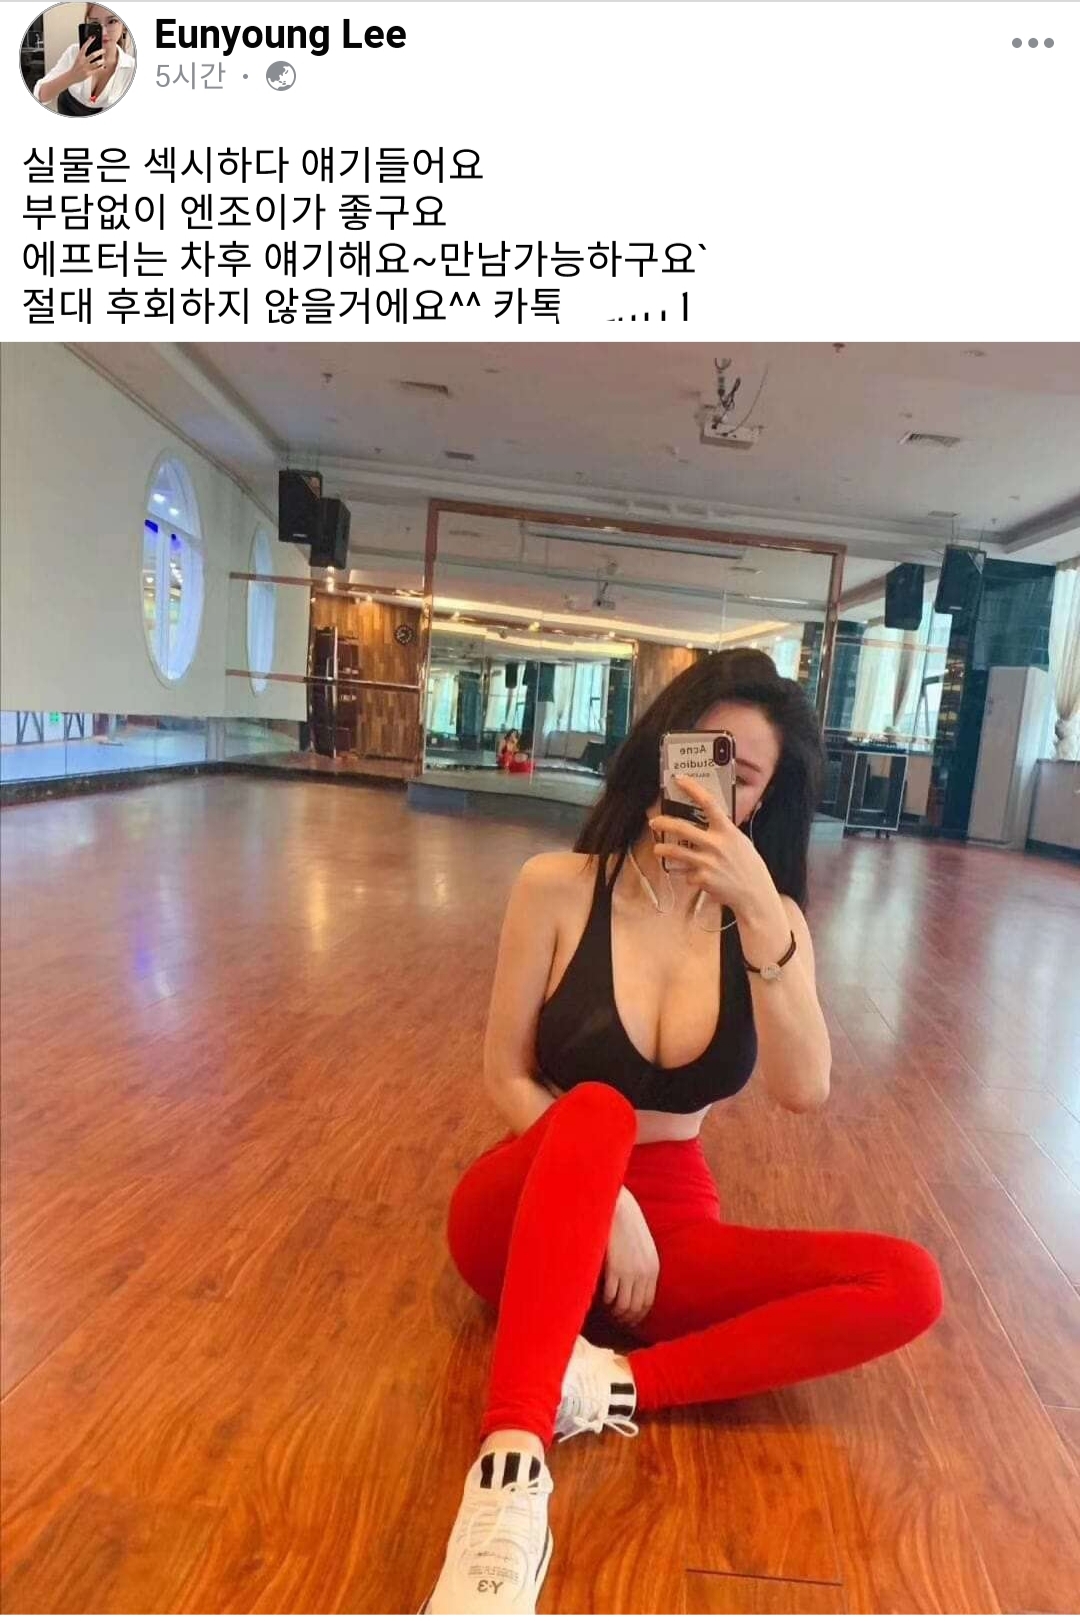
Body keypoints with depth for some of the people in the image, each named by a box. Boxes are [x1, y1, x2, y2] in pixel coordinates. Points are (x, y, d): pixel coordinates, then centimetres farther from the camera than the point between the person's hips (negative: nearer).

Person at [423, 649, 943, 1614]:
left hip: (669, 1220, 3)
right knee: (596, 1111, -36)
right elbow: (506, 1078, -8)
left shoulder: (769, 919, -2)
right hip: (528, 1215, -3)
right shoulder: (559, 887, -10)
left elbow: (804, 1091, -17)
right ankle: (508, 1485, -42)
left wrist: (760, 916, -28)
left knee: (906, 1285, -18)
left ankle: (613, 1385, -25)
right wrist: (608, 1201, -20)